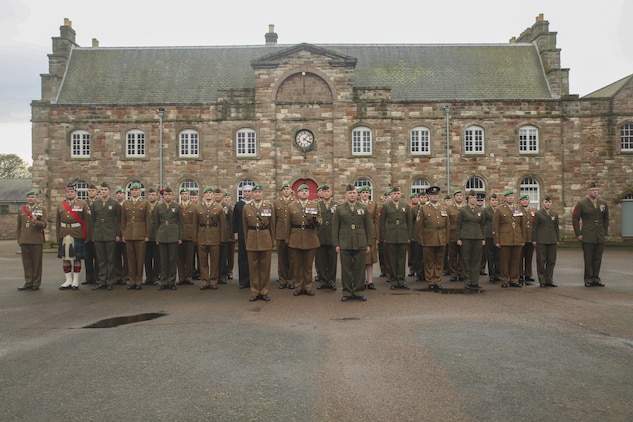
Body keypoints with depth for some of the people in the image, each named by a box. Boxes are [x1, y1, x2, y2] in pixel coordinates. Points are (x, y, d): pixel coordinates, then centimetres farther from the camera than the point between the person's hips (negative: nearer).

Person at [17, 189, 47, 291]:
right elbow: (19, 226, 17)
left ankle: (36, 283, 9)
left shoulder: (42, 210, 4)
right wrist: (19, 240, 14)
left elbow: (44, 225, -5)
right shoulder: (21, 210, 13)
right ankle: (28, 283, 12)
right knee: (27, 263, 5)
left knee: (37, 263, 2)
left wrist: (35, 222, -24)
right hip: (24, 241, 3)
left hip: (37, 241, -3)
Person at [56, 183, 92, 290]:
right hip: (64, 235, 4)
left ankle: (75, 281, 8)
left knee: (77, 258, 1)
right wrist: (58, 236, 9)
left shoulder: (83, 204, 0)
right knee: (64, 257, 5)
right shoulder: (60, 205, 12)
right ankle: (68, 280, 14)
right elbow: (58, 222, 14)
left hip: (77, 234, -4)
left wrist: (87, 236, -7)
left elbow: (88, 220, -4)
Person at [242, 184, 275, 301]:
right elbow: (245, 226, 10)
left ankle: (264, 292, 13)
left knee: (265, 267, 4)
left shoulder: (269, 206, 4)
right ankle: (254, 292, 13)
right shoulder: (246, 207, 6)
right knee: (253, 267, 4)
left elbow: (272, 225, 7)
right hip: (252, 239, 1)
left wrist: (272, 240, 6)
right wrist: (246, 241, 9)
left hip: (265, 240, 0)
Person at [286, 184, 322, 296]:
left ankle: (308, 287, 17)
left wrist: (316, 220, -16)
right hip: (295, 239, 0)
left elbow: (319, 220, 7)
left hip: (310, 239, 0)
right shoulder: (291, 206, 7)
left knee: (308, 265, 7)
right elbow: (288, 224, 9)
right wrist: (287, 239, 6)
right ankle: (298, 287, 16)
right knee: (297, 265, 5)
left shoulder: (315, 205, 7)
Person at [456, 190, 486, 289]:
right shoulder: (462, 210, 2)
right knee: (466, 260, 0)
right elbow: (458, 225, 1)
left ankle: (475, 282, 11)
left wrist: (483, 239, 8)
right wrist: (458, 238, -5)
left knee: (477, 260, 3)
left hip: (478, 238, 3)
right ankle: (467, 282, 8)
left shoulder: (480, 211, 12)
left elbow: (483, 225, 14)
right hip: (466, 238, -3)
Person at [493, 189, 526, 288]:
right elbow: (495, 226, -1)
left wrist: (523, 239, 10)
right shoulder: (499, 209, 2)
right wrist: (497, 241, -6)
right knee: (504, 261, 0)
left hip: (517, 240, 3)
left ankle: (514, 280, 14)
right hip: (504, 240, -3)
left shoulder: (519, 209, 13)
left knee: (516, 261, 4)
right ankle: (505, 281, 9)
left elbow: (522, 225, 15)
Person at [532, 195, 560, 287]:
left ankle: (549, 280, 13)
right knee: (541, 261, 0)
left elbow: (557, 227, 15)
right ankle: (542, 281, 7)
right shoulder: (538, 213, 1)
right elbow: (534, 227, 0)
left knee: (551, 261, 4)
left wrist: (558, 239, 10)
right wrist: (534, 240, -4)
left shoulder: (555, 214, 12)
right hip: (541, 241, -4)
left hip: (552, 241, 4)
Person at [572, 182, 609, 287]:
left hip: (600, 237, 4)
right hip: (587, 237, -4)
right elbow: (575, 219, -2)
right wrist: (578, 234, -6)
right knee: (588, 259, 0)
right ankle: (588, 279, 8)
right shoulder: (581, 204, -3)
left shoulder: (603, 203, 10)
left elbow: (606, 219, 18)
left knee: (598, 259, 7)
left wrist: (605, 232, 11)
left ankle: (595, 278, 16)